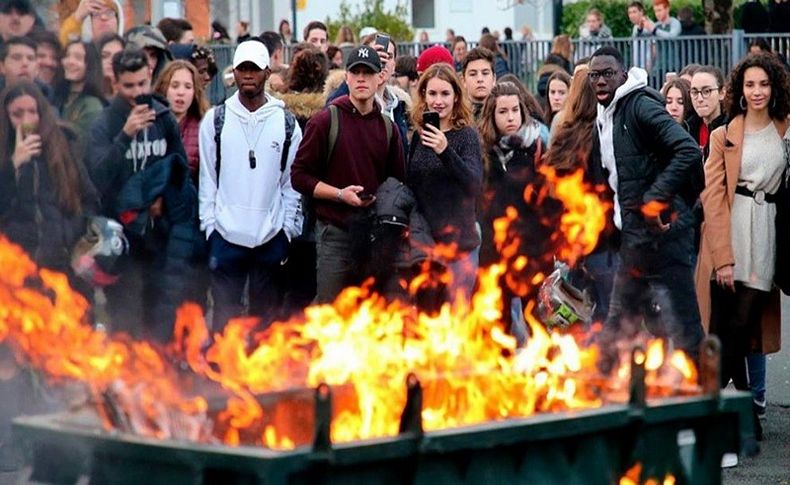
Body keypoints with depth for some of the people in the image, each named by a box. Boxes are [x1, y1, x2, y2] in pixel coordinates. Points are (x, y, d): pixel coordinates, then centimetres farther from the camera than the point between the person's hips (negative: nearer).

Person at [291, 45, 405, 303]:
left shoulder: (387, 127, 10)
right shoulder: (326, 121, -3)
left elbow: (398, 181, 19)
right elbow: (299, 176, -5)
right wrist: (339, 194, -16)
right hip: (335, 231, -4)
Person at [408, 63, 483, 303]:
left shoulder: (466, 135, -8)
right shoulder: (419, 135, 7)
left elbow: (475, 184, -21)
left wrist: (445, 151, -34)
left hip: (458, 239, -5)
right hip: (423, 238, 5)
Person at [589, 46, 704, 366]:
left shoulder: (640, 106, -10)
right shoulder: (605, 118, 16)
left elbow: (689, 151, -22)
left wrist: (655, 199, -21)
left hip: (661, 230, -10)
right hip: (634, 237, 10)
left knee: (681, 327, -7)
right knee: (618, 327, 15)